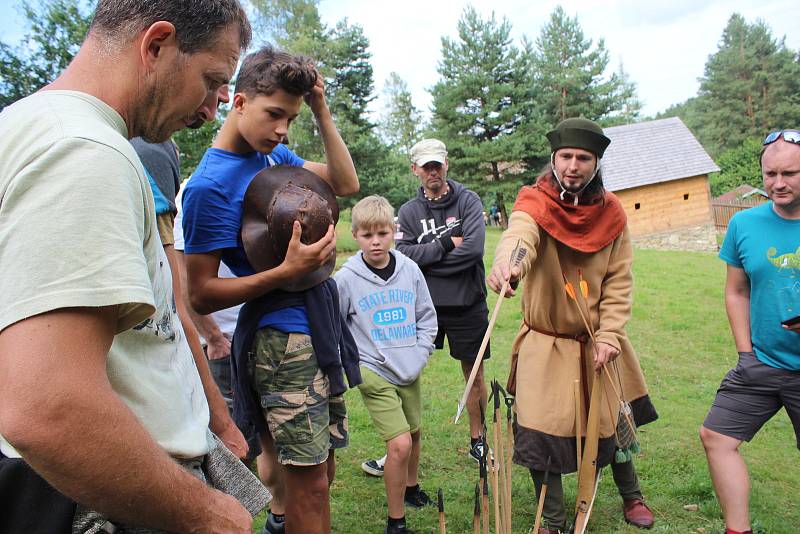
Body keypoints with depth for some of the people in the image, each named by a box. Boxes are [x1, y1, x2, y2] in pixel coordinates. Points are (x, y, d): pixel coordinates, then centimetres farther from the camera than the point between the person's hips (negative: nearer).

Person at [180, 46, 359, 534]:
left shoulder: (275, 154, 8)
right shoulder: (210, 184, -15)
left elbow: (346, 184, 11)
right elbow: (202, 295, -16)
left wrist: (322, 112, 1)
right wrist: (287, 272, -28)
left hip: (319, 328, 8)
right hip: (282, 334, -8)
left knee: (320, 468, 18)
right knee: (308, 483, 0)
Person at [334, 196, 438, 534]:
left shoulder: (410, 270, -1)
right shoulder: (346, 278, -10)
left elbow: (427, 317, 7)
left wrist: (419, 356, -2)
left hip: (409, 371, 4)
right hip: (374, 373, -4)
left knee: (414, 434, 20)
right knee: (399, 444, -11)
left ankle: (410, 487, 48)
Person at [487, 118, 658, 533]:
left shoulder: (610, 212, -3)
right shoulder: (535, 202, -14)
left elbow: (619, 281, -1)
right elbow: (520, 234, -39)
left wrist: (608, 334, -12)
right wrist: (507, 264, -61)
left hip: (597, 341, 3)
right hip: (545, 343, -3)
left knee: (614, 422, 18)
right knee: (539, 433, -3)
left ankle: (631, 496, 48)